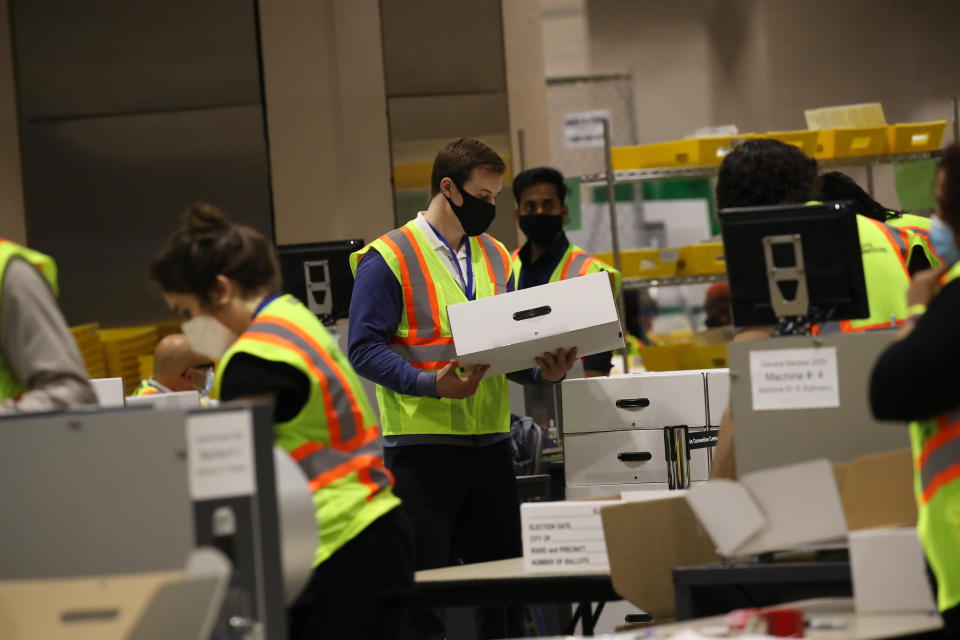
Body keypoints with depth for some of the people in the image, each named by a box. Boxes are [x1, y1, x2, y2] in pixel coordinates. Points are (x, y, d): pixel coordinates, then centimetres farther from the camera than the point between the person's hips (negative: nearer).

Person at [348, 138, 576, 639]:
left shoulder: (496, 258, 15)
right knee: (425, 581, -3)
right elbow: (365, 348, -12)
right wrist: (432, 384, -24)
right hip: (422, 443, -6)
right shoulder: (389, 259, -6)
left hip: (490, 441, 6)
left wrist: (542, 371, -4)